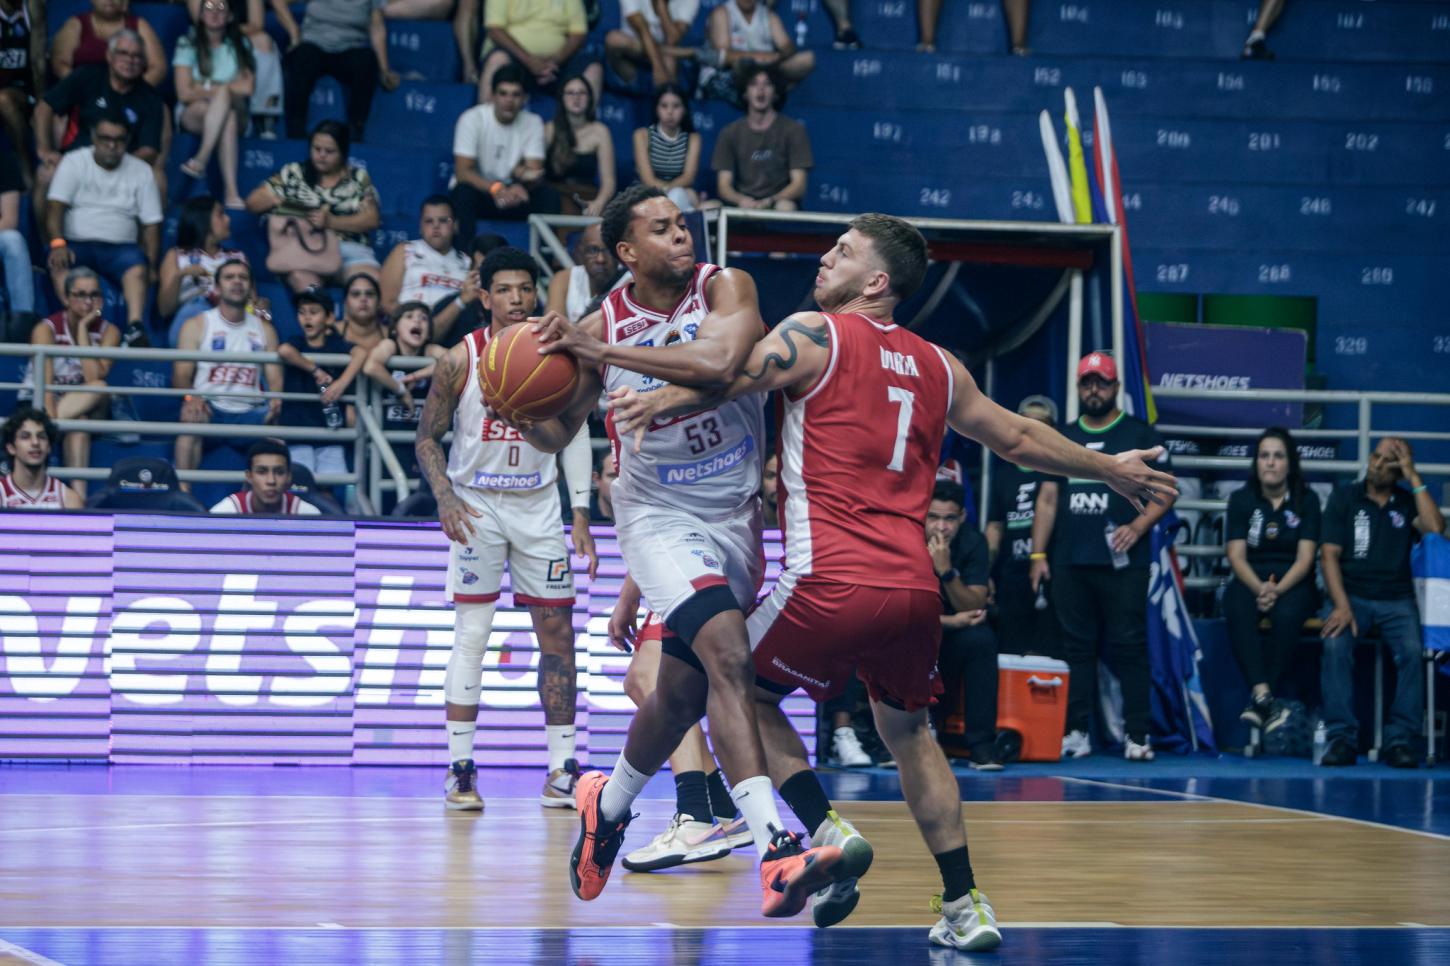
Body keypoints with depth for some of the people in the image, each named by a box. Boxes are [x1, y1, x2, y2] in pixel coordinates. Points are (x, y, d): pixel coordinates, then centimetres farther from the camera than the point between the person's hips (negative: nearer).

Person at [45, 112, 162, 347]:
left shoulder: (141, 171, 10)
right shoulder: (74, 162, 6)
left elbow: (151, 224, 7)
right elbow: (55, 206, -6)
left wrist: (151, 265, -9)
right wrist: (58, 244, -25)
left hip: (119, 247, 1)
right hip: (76, 242, -1)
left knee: (137, 268, -33)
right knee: (60, 265, -35)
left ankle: (135, 328, -53)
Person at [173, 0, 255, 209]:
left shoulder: (240, 46, 10)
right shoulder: (188, 44, 4)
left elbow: (248, 88, -3)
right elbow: (185, 93, -7)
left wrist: (204, 88, -12)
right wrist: (229, 88, -11)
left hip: (237, 114, 2)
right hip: (192, 115, -2)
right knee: (228, 120, -37)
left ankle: (201, 159, -47)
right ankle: (230, 191, -51)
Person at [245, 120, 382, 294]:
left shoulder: (358, 177, 15)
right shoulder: (293, 173, 16)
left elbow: (371, 219, 4)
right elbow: (253, 202, 17)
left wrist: (331, 222, -12)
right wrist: (275, 200, -8)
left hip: (350, 248, 1)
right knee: (302, 279, -38)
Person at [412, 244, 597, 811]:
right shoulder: (460, 361, -8)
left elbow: (575, 436, 7)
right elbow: (428, 438, -1)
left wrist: (581, 517, 1)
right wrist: (445, 498, -17)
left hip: (538, 505, 3)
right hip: (476, 504, -3)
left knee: (557, 634, 1)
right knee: (472, 634, -7)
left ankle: (561, 771, 6)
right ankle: (460, 769, -3)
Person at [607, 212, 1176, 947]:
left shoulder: (814, 335, 3)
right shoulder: (936, 366, 19)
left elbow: (725, 382, -15)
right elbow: (1017, 438, 31)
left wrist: (654, 404, -24)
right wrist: (1109, 470, 45)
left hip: (834, 583, -6)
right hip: (915, 587, 6)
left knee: (745, 693, 15)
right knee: (906, 729, 25)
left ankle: (827, 833, -4)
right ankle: (964, 906, 18)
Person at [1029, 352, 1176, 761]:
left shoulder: (1139, 435, 5)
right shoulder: (1063, 439, 16)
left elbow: (1165, 492, 1)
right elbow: (1047, 499, 16)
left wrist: (1137, 527, -15)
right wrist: (1038, 554, 8)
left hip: (1123, 563, -4)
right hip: (1070, 563, 4)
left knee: (1129, 646, -6)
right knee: (1076, 647, 5)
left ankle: (1138, 735, -6)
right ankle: (1076, 732, 8)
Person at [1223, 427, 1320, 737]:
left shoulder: (1306, 500, 5)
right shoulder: (1241, 499, 8)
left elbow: (1305, 558, -4)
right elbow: (1236, 555, -1)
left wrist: (1278, 589, -22)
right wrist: (1259, 588, -21)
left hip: (1292, 583, -1)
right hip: (1250, 580, 1)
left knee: (1287, 613, -37)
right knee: (1238, 611, -35)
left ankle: (1258, 701, -37)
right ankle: (1263, 696, -48)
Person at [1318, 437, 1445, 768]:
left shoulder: (1408, 501, 11)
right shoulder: (1344, 497, 8)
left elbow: (1435, 529, -10)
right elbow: (1329, 555, 0)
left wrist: (1414, 478, -6)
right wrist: (1342, 606, -15)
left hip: (1396, 600, 1)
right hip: (1351, 594, -1)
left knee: (1412, 651, -29)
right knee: (1336, 646, -31)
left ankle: (1400, 740, -26)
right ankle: (1342, 738, -30)